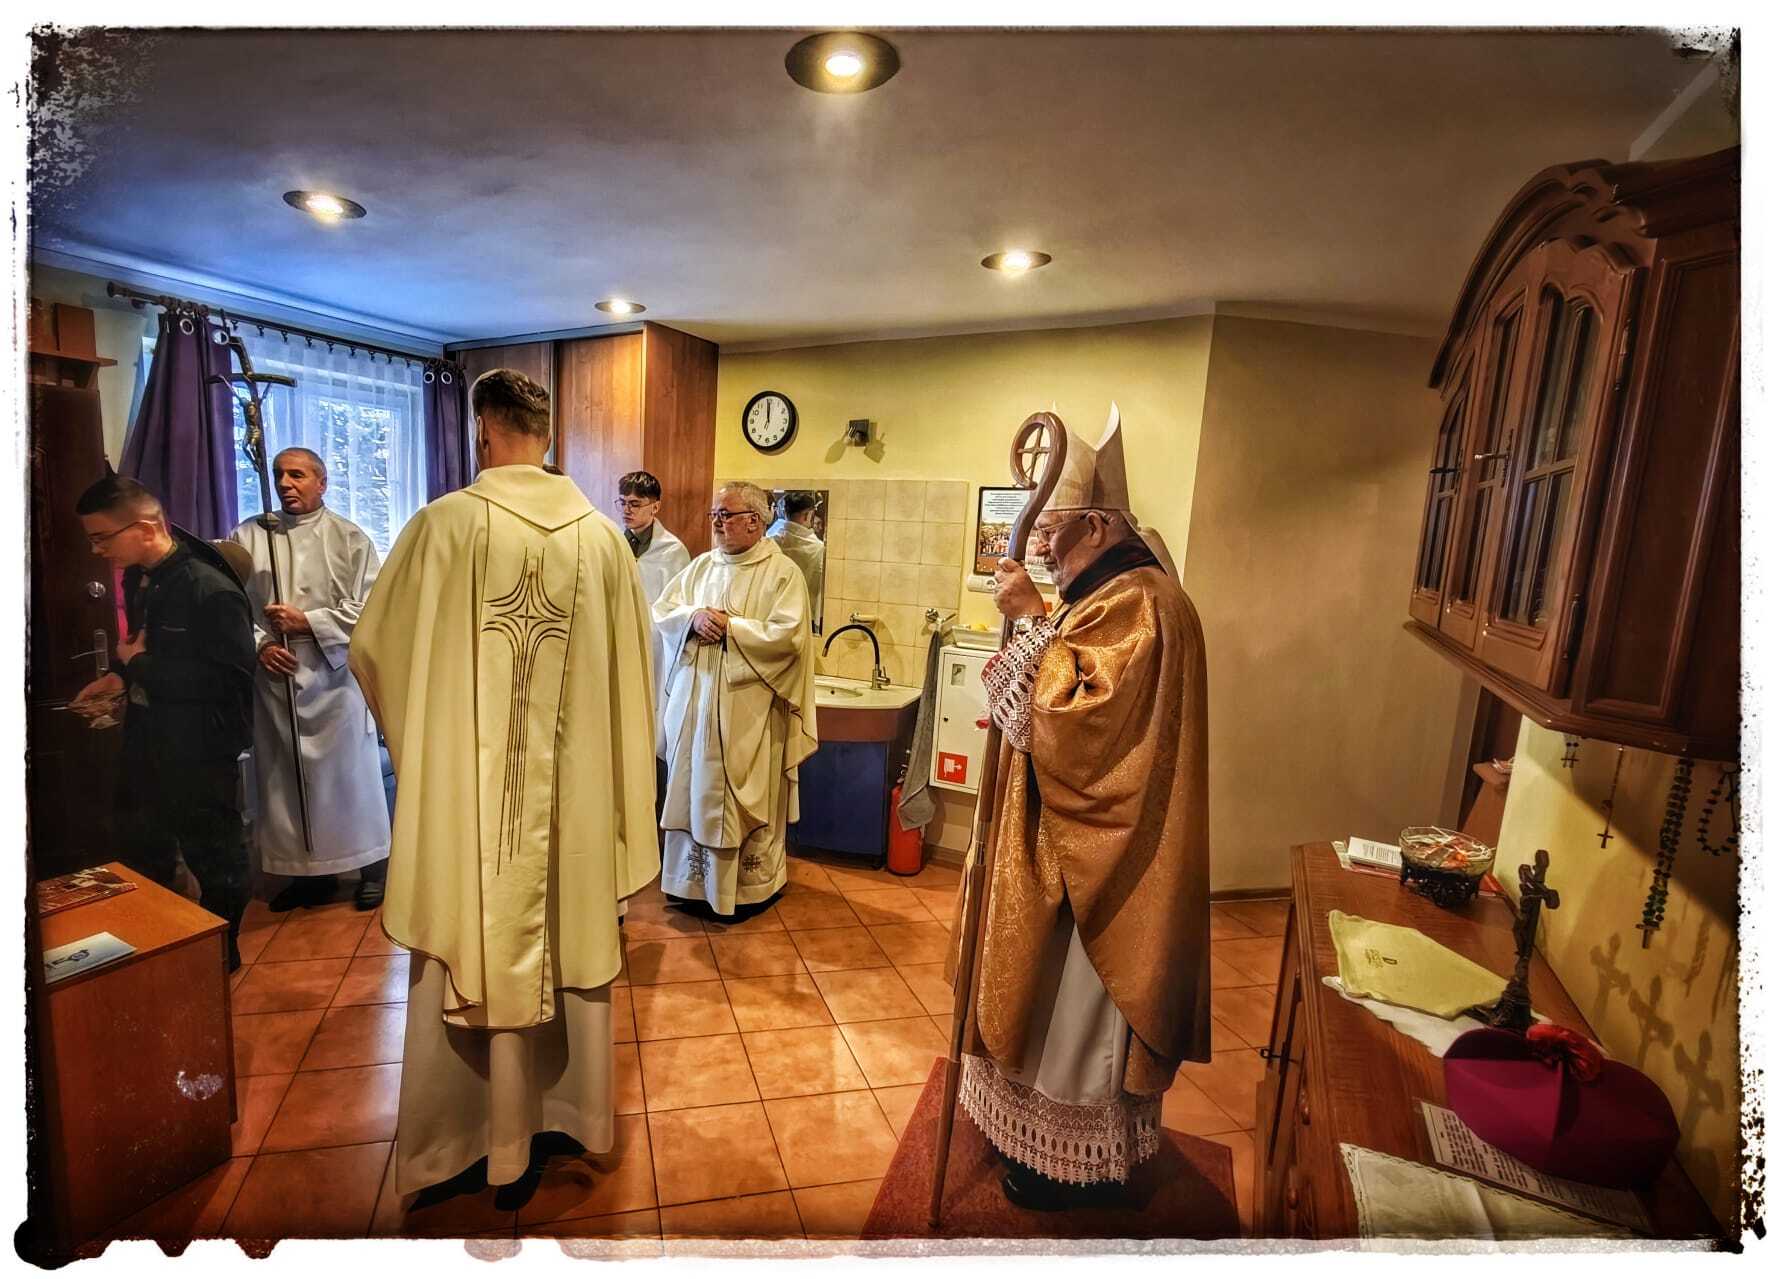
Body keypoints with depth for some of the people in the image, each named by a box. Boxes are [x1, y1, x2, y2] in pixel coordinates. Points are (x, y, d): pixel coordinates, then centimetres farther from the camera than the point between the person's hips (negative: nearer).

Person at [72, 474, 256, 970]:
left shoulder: (211, 591, -24)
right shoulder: (137, 578, 4)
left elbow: (229, 679, -28)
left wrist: (139, 666, -19)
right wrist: (121, 676, 0)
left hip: (200, 752, -9)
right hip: (147, 741, 9)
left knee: (214, 856, 9)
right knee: (140, 853, 23)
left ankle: (220, 952, 28)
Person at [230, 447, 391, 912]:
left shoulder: (349, 538, -1)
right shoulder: (248, 536, 5)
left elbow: (366, 608, -6)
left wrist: (307, 622, -13)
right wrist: (259, 645, -11)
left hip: (334, 675, -3)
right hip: (273, 677, 3)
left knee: (351, 770, 3)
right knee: (284, 776, 10)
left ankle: (372, 865, 18)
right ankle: (308, 871, 24)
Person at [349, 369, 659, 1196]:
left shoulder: (446, 523, -11)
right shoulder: (602, 534, -2)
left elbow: (373, 648, -1)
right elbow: (630, 668, 3)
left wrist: (416, 720, 19)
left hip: (476, 785, -2)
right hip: (577, 784, 3)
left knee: (479, 948, 12)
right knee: (575, 941, 17)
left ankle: (468, 1137, 31)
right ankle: (582, 1114, 36)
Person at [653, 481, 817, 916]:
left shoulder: (782, 572, -7)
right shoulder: (702, 565, 11)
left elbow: (788, 636, -17)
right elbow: (662, 611, 10)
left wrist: (729, 627, -15)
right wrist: (693, 617, -11)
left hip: (748, 708, -6)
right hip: (694, 701, 6)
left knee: (746, 798, 4)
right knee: (693, 789, 14)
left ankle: (752, 886, 20)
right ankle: (695, 879, 31)